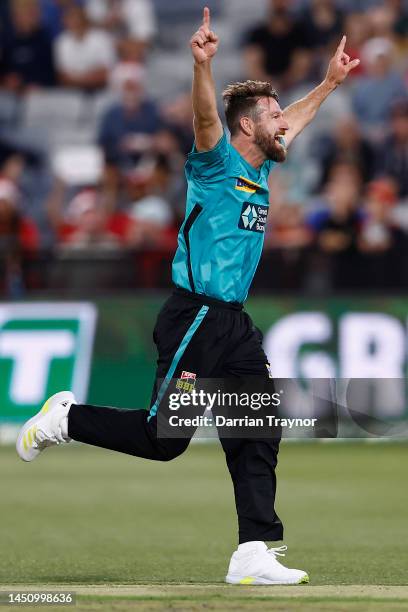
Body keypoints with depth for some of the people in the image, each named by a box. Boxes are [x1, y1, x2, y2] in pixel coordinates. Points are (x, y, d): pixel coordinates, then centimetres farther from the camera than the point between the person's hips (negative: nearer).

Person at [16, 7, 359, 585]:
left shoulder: (260, 169, 14)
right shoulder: (218, 163, -9)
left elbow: (294, 122, 34)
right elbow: (206, 117, -31)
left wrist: (331, 81, 38)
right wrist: (202, 65, -48)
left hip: (234, 323, 8)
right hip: (196, 317, -8)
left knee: (259, 435, 0)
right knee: (162, 438, -6)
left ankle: (254, 555, 0)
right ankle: (66, 417, 16)